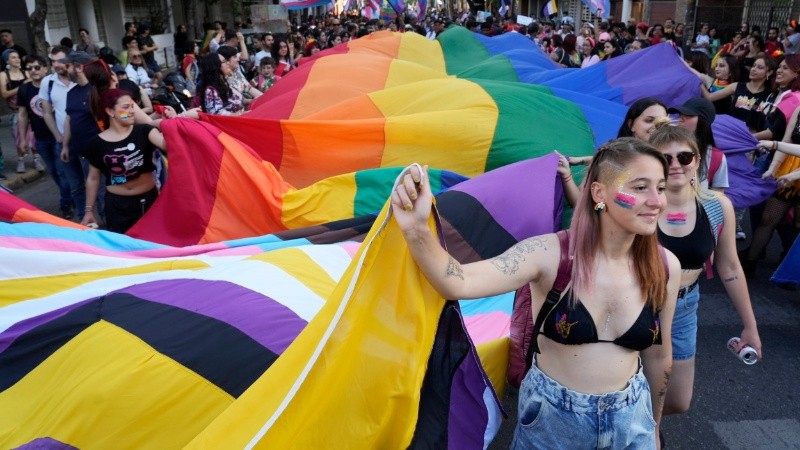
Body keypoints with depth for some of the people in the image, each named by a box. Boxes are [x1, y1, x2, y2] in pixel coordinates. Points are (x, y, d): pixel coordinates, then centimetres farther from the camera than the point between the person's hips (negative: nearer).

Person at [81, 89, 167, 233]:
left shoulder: (144, 131, -6)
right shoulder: (97, 143, -3)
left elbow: (167, 143, -27)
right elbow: (93, 178, 6)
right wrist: (89, 210, 7)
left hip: (148, 199, 0)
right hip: (117, 204, 0)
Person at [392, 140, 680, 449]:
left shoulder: (665, 268, -10)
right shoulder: (551, 253, -21)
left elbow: (658, 355, 4)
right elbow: (460, 284, -35)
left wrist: (653, 424, 16)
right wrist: (416, 229, -52)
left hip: (630, 418, 2)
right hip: (551, 415, -2)